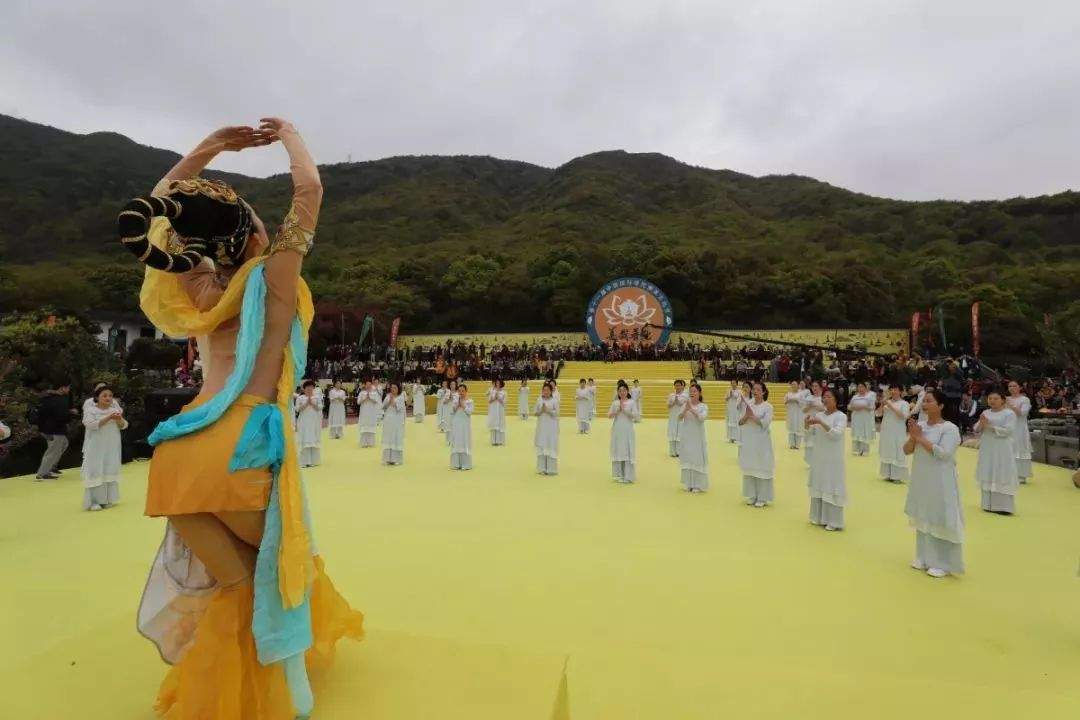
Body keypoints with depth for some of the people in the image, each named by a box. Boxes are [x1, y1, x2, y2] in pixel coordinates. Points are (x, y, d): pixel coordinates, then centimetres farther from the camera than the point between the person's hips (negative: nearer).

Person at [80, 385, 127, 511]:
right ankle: (94, 501, -1)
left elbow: (124, 426, 4)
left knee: (110, 471, 8)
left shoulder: (115, 408, 7)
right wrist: (108, 417, -27)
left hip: (111, 447, 4)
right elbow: (91, 424, -21)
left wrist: (119, 419, -16)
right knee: (96, 472, -5)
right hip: (96, 447, -4)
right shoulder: (91, 410, -4)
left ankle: (107, 499, 16)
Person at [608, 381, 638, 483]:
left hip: (627, 430, -2)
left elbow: (635, 414, -10)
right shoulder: (615, 403, 6)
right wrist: (617, 410, -13)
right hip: (617, 430, 2)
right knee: (617, 451, 5)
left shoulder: (631, 402, 0)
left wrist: (625, 409, -15)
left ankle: (628, 476, 6)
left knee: (628, 452, -1)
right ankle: (619, 475, 14)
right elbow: (609, 415, 1)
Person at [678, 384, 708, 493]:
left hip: (698, 436, -3)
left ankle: (698, 485, 11)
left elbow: (702, 417, -22)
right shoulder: (685, 405, 2)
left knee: (697, 459, 0)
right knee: (687, 458, 8)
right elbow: (680, 418, -9)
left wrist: (692, 409, -30)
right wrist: (686, 409, -25)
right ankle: (689, 484, 20)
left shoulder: (703, 406, -5)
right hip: (686, 436, 3)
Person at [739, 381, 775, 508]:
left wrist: (752, 416, -16)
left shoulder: (768, 407, -4)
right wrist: (746, 416, -14)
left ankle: (762, 498, 9)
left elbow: (765, 423, -16)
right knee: (749, 468, 9)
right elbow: (740, 422, 4)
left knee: (761, 468, 0)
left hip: (761, 442, -4)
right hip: (748, 441, 4)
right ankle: (751, 496, 21)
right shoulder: (747, 405, 7)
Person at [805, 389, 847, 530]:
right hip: (818, 456, 6)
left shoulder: (841, 416, -9)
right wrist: (807, 424, -13)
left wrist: (821, 423, -33)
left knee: (831, 486, -2)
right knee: (818, 484, 12)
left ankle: (833, 521, 6)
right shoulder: (819, 415, 7)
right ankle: (819, 517, 24)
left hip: (832, 458, -6)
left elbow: (836, 434, -23)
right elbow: (811, 433, 7)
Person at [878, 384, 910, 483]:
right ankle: (887, 474, 19)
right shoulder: (887, 402, 11)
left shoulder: (904, 403, -4)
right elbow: (879, 413, 10)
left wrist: (891, 406, -19)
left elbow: (904, 416, -17)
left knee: (897, 453, -4)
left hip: (898, 433, -5)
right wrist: (882, 404, -6)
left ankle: (897, 476, 0)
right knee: (887, 453, 10)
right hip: (886, 432, 6)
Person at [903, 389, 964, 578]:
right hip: (920, 480, 6)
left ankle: (943, 564, 13)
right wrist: (913, 436, -13)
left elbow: (943, 453, -24)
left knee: (940, 521, 1)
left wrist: (921, 437, -19)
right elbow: (907, 450, 5)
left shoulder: (950, 428, -13)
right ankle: (924, 557, 29)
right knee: (923, 519, 15)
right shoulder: (920, 425, 5)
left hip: (940, 483, -6)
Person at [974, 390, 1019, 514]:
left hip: (1002, 450, -5)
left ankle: (1004, 506, 0)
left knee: (1002, 476, -4)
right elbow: (977, 430, 7)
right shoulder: (985, 413, 10)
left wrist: (990, 425, -18)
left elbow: (1007, 430, -17)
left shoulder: (1009, 413, -6)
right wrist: (981, 423, -13)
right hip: (987, 449, 5)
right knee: (988, 476, 8)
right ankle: (989, 504, 15)